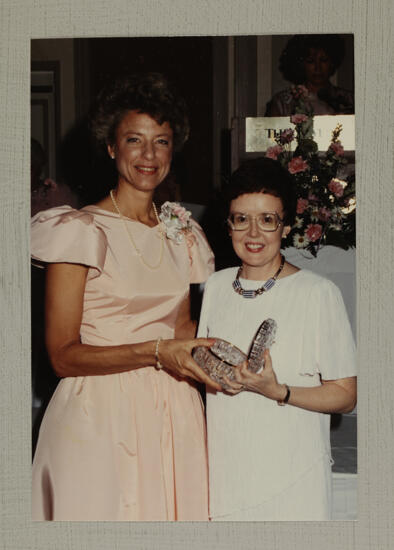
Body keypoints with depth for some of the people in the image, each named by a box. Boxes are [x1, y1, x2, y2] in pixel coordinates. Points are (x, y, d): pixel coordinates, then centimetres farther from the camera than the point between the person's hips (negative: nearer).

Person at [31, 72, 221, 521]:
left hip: (174, 414, 6)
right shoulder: (80, 231, -8)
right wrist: (156, 352, -21)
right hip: (101, 419, -5)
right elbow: (63, 355, -12)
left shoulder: (180, 233, 10)